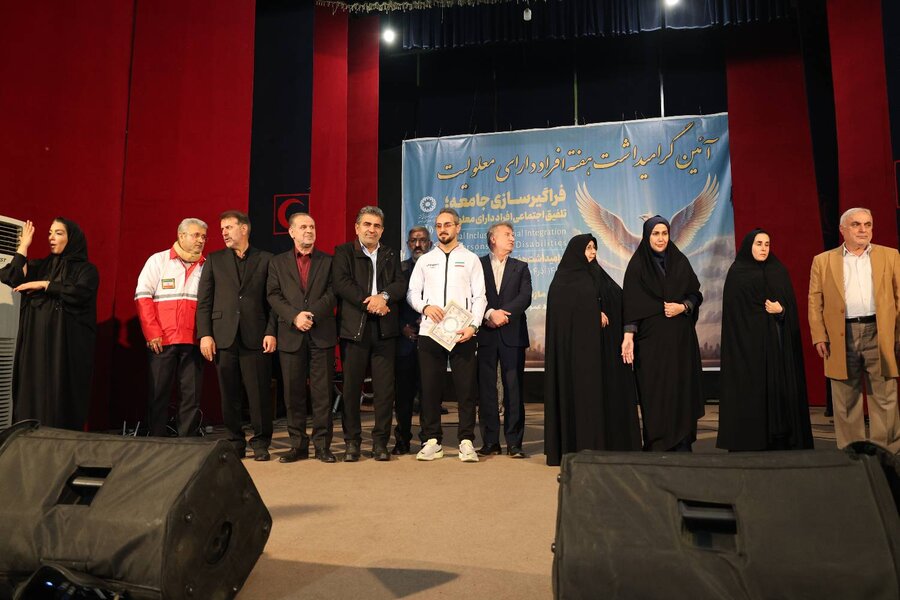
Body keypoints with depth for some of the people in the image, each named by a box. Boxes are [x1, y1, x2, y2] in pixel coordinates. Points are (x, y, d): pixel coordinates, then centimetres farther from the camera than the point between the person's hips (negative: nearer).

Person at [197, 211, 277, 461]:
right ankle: (235, 444, 18)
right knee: (229, 395, 6)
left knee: (259, 393, -1)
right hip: (224, 336, 2)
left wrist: (271, 332, -6)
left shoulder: (265, 259, 8)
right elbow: (204, 302, 8)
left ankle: (260, 443, 13)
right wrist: (205, 334, -1)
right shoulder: (214, 260, 13)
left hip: (255, 337, -2)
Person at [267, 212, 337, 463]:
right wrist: (294, 317, -12)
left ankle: (322, 445, 7)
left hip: (322, 334, -1)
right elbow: (274, 296, 3)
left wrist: (312, 314, -14)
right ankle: (298, 444, 15)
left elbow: (332, 293, -1)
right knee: (293, 393, 5)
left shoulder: (328, 261, 10)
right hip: (291, 336, 1)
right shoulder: (278, 263, 12)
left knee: (322, 392, 0)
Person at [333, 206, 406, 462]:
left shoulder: (390, 256, 17)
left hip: (384, 329, 3)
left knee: (385, 388, 2)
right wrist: (368, 302, -14)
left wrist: (384, 296, -15)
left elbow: (401, 284, 5)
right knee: (351, 387, 2)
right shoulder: (343, 253, 7)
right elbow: (341, 283, -8)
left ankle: (380, 442, 12)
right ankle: (352, 442, 13)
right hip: (354, 328, -2)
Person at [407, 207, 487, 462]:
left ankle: (466, 441, 7)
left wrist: (473, 325, -12)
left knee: (466, 387, -2)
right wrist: (425, 306, -10)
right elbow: (412, 292, 12)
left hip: (462, 333, -2)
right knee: (430, 387, 4)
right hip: (429, 332, 2)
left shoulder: (470, 259, 9)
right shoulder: (424, 260, 16)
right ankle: (433, 441, 13)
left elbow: (479, 297, 3)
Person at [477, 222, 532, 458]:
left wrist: (503, 314, -11)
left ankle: (514, 443, 6)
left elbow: (525, 297, 1)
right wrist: (490, 313, -17)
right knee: (486, 389, 2)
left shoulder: (521, 267, 15)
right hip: (485, 335, -1)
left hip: (512, 334, 1)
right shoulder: (477, 265, 8)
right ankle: (490, 442, 10)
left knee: (514, 390, 0)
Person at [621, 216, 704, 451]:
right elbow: (631, 304, -7)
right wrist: (628, 336, -18)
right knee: (654, 394, 0)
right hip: (651, 338, -3)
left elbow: (695, 294, 11)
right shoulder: (637, 265, -1)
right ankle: (656, 447, 9)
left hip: (680, 338, 3)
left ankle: (682, 447, 13)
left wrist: (683, 307, -9)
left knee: (681, 390, 3)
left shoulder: (680, 261, 8)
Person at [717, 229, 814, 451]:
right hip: (748, 341, -3)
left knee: (780, 388, 2)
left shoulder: (780, 272, 12)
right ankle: (750, 442, 2)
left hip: (778, 341, 4)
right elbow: (733, 312, -3)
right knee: (751, 390, -4)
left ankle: (782, 442, 8)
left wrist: (781, 310, -11)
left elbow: (791, 305, 9)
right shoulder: (737, 274, 1)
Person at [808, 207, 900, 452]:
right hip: (842, 336, 0)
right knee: (846, 403, 6)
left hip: (880, 334, 0)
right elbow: (815, 301, 5)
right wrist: (819, 336, -4)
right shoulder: (823, 261, 9)